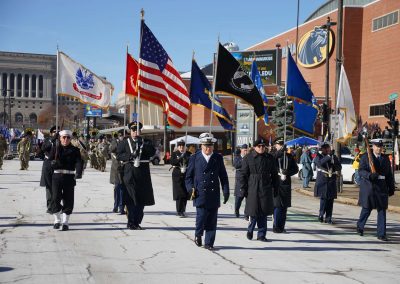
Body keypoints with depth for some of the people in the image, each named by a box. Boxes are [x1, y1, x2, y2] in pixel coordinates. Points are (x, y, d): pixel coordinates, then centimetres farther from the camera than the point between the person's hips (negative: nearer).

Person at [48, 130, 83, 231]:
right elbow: (50, 162, 4)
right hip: (57, 176, 0)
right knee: (55, 198, -4)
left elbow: (79, 162, -9)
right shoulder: (55, 149, 8)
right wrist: (54, 163, -20)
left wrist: (78, 172, -28)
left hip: (70, 177, 0)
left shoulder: (75, 150, 4)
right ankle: (57, 220, 15)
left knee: (68, 200, 2)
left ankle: (65, 222, 13)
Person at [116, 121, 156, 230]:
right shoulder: (124, 143, 9)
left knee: (141, 200, 5)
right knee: (131, 200, -5)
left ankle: (137, 222, 15)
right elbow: (119, 156, -1)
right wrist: (130, 155, -16)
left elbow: (152, 152, -4)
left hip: (143, 176, 2)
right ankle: (131, 223, 1)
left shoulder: (146, 142, 13)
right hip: (129, 175, -2)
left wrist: (143, 145, -17)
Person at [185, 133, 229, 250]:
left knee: (212, 220, 3)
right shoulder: (194, 158, 4)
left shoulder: (218, 158, 9)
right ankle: (198, 235, 18)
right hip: (200, 194, -2)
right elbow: (188, 176, 8)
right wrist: (191, 189, -7)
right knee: (201, 216, -10)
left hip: (214, 195, 2)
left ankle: (209, 243, 13)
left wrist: (226, 192, 4)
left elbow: (223, 176, 11)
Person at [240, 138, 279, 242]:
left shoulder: (269, 158, 8)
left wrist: (275, 188, 10)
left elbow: (274, 175, 13)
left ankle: (261, 234, 11)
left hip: (266, 189, 2)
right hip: (252, 189, -2)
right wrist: (243, 189, -4)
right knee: (254, 212, 0)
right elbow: (243, 174, 1)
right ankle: (250, 230, 24)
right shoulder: (248, 158, 1)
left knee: (263, 213, 2)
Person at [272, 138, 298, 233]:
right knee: (277, 205, -6)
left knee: (284, 206, 7)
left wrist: (287, 173, -8)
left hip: (286, 184, 4)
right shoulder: (273, 156, 1)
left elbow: (296, 169, 9)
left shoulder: (289, 156, 11)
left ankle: (281, 226, 15)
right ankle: (276, 226, 0)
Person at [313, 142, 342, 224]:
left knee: (330, 200, 2)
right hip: (322, 182, -3)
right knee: (323, 198, -11)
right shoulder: (318, 156, 2)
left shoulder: (334, 157, 14)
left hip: (332, 182, 4)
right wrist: (329, 156, -22)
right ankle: (321, 215, 6)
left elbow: (339, 167, 12)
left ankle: (328, 218, 7)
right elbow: (320, 163, -19)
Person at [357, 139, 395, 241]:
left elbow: (389, 174, 14)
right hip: (369, 187, -3)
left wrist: (391, 188, 10)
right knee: (367, 209, 6)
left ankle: (381, 234, 2)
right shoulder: (365, 157, -1)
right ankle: (360, 226, 32)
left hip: (382, 188, 3)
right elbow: (361, 170, -10)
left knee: (382, 210, -1)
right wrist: (370, 175, -28)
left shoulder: (386, 159, 12)